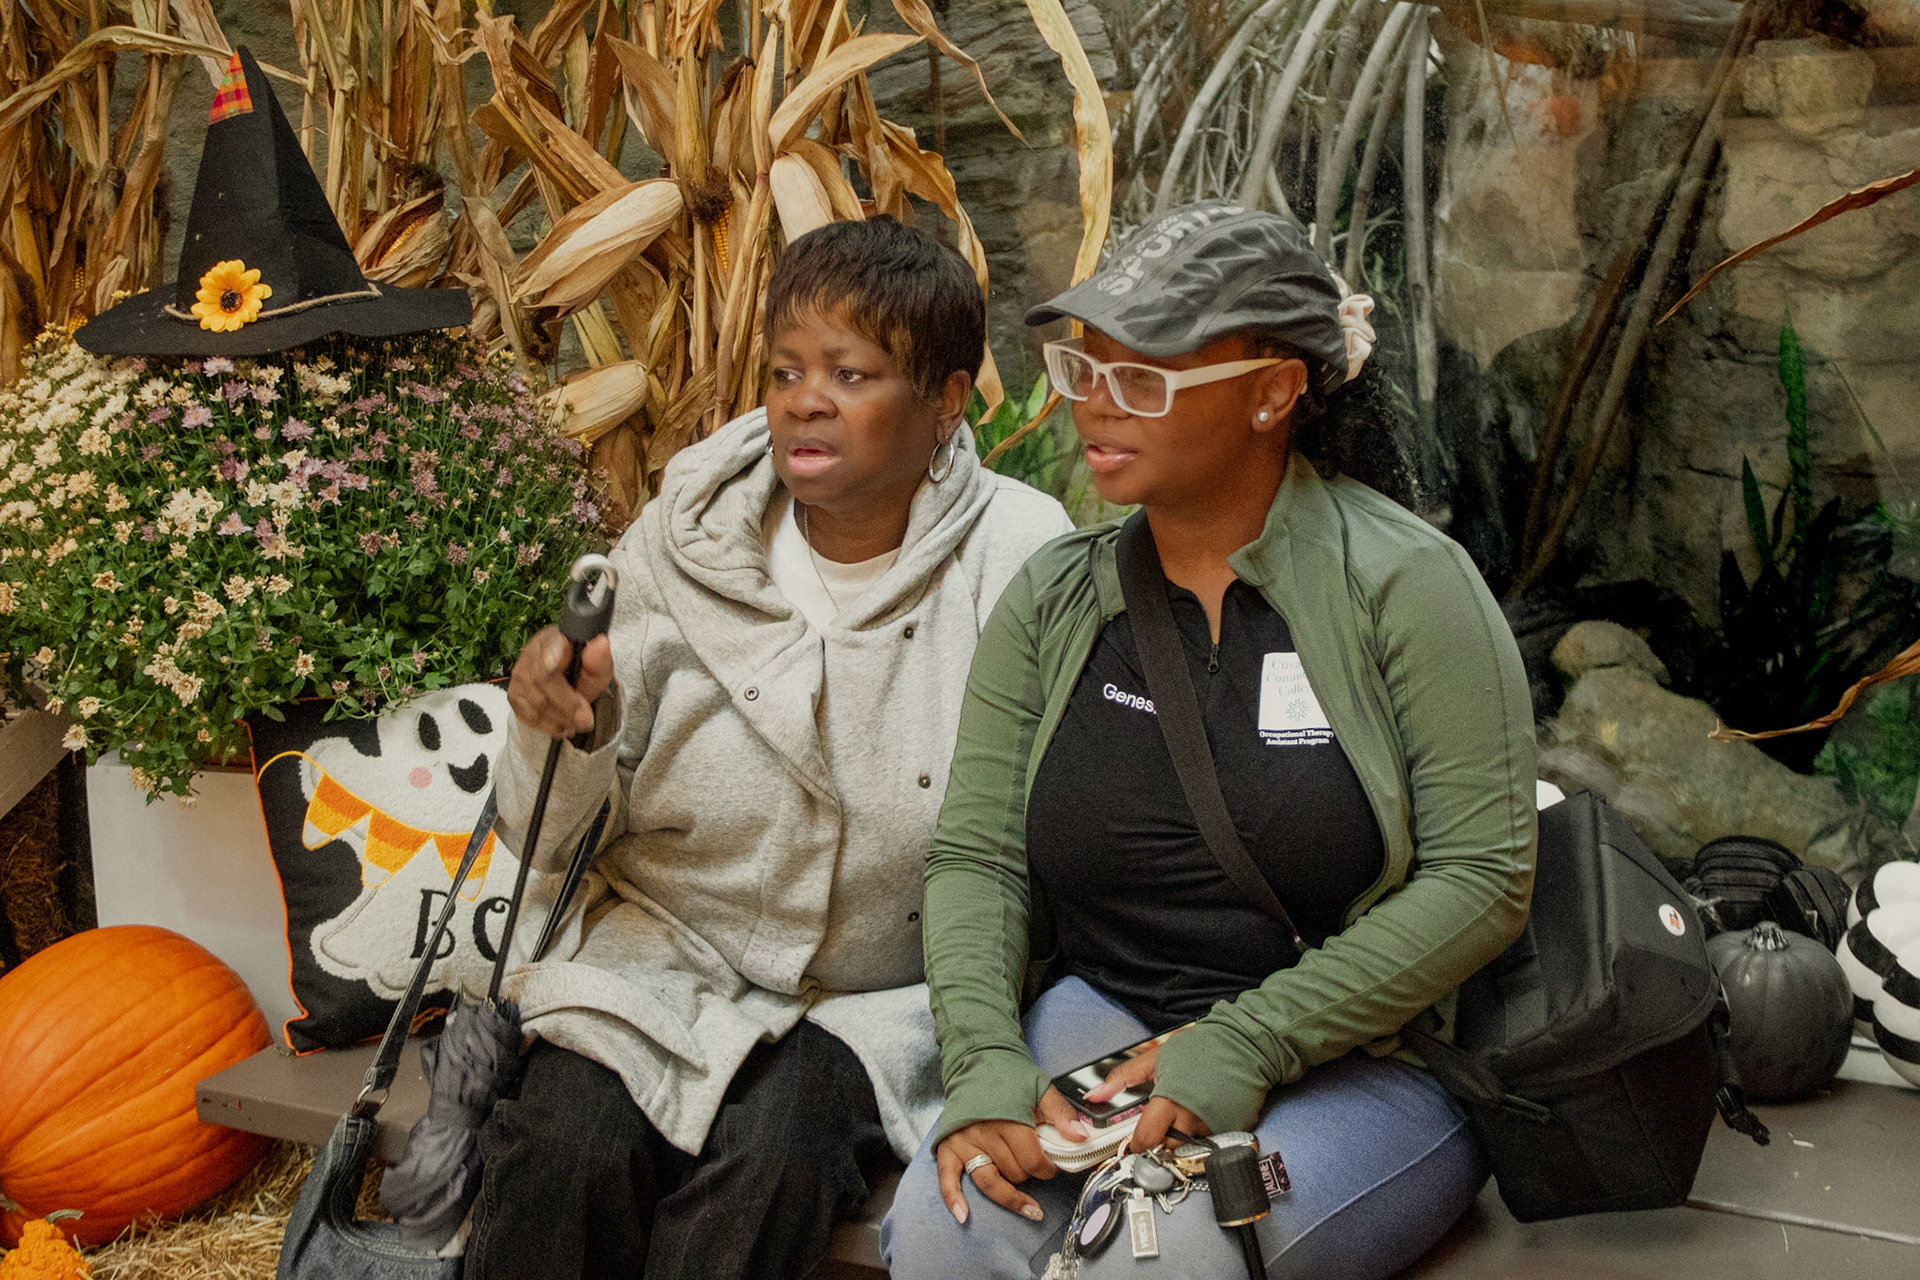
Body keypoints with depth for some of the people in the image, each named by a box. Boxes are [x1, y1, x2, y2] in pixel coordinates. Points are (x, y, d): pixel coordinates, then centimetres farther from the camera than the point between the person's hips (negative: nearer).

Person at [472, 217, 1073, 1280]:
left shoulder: (1019, 561, -10)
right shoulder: (685, 536, -3)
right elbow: (549, 844, -2)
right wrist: (565, 727, -23)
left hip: (880, 997, -1)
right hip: (665, 950, 2)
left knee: (773, 1156, -27)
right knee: (566, 1147, -22)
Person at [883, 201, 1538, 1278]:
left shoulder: (1401, 580, -10)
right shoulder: (1054, 599, 4)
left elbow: (1485, 878, -14)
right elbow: (976, 856, 2)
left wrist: (1248, 1044, -20)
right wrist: (986, 1063, -16)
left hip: (1363, 1056, -3)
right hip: (1112, 1014, 3)